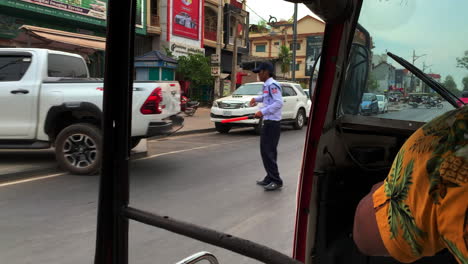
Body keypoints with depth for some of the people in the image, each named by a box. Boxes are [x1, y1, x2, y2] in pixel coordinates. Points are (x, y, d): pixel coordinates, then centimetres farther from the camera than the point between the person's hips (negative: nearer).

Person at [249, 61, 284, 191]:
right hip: (268, 122, 10)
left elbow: (279, 103, -24)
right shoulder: (267, 85, 15)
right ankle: (270, 178, 24)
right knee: (266, 151, 15)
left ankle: (276, 181, -3)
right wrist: (257, 99, 21)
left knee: (268, 152, -9)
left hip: (272, 123, -10)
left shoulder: (272, 85, -15)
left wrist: (263, 112, -26)